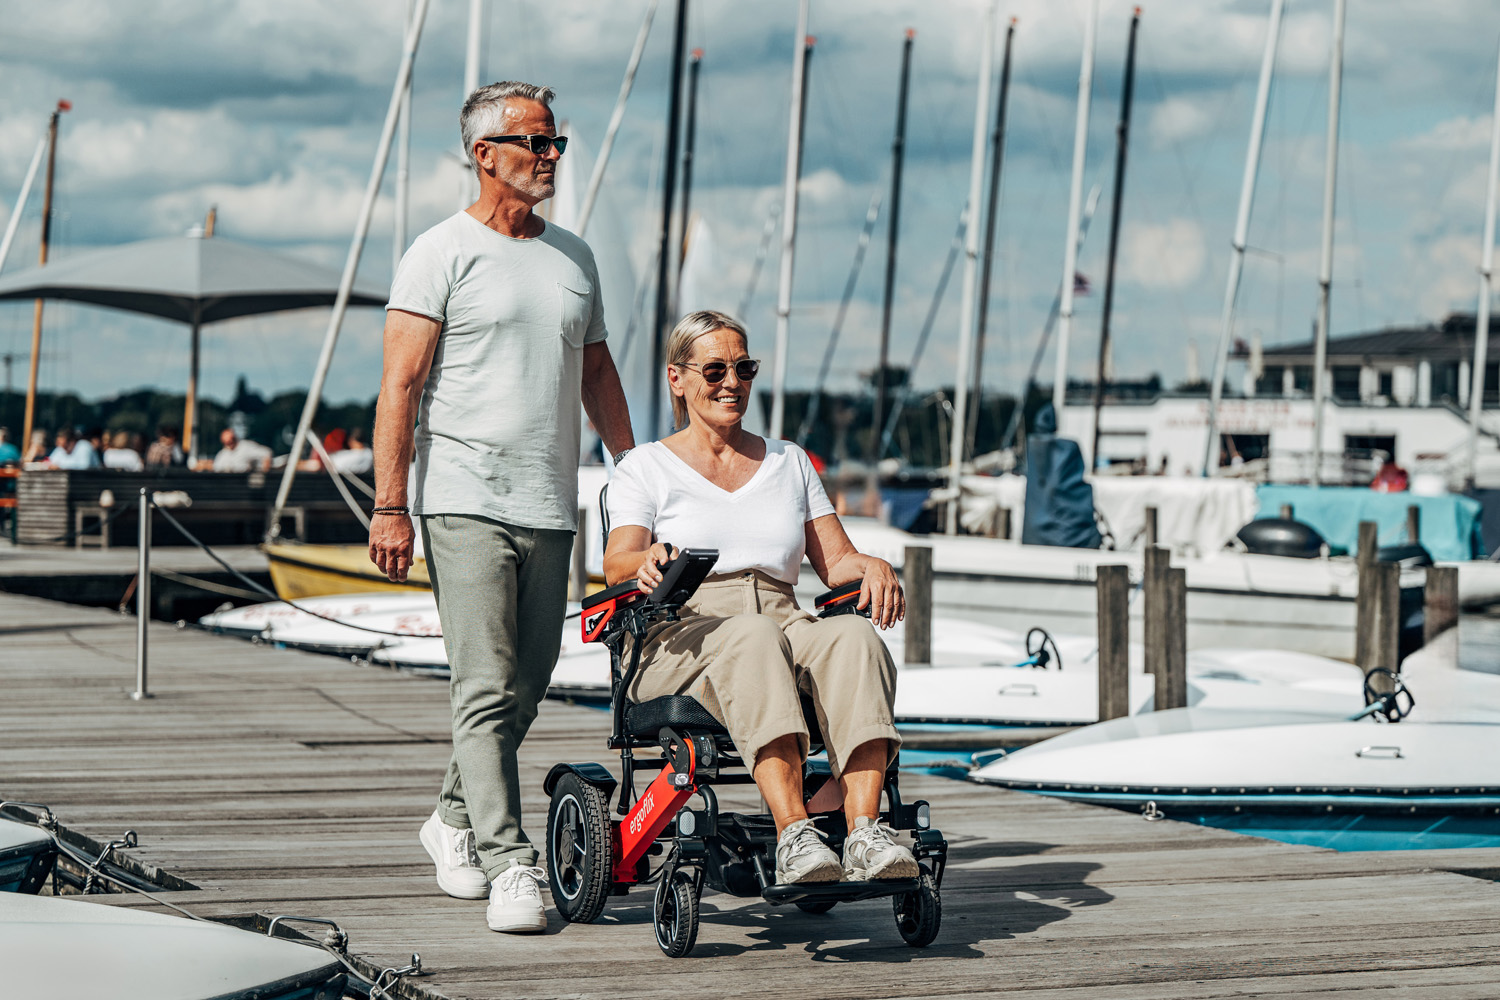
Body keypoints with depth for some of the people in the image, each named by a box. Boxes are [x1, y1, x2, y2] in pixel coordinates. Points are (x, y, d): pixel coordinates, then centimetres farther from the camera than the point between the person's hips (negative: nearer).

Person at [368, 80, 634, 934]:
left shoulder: (575, 256, 17)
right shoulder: (443, 253, -2)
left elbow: (596, 370, 25)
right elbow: (401, 383, -7)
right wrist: (389, 505, -14)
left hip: (551, 509, 6)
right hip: (465, 503, -6)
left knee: (526, 688, 10)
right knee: (488, 690, -11)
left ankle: (455, 820, 30)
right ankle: (511, 865, -12)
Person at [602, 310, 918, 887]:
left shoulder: (788, 462, 26)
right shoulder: (647, 468, 14)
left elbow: (835, 559, 18)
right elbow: (617, 562, -3)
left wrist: (872, 567, -6)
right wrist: (647, 562, -28)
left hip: (787, 627, 3)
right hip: (681, 639, -3)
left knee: (853, 636, -32)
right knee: (753, 638, -40)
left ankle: (865, 832, -47)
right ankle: (792, 836, -52)